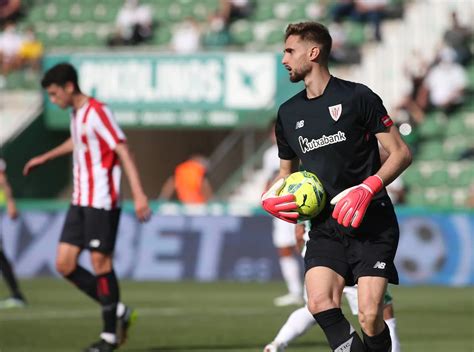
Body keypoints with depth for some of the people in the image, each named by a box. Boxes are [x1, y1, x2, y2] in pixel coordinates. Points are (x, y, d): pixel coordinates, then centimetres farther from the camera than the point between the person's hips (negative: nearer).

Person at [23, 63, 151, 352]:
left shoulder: (97, 112, -14)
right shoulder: (76, 113, 13)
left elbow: (123, 151, -19)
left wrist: (139, 195, -26)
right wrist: (45, 158, 47)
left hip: (101, 202, -9)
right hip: (80, 201, 9)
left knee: (101, 263, -6)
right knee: (64, 265, 3)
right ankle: (118, 312, 14)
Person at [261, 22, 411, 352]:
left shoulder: (357, 96, -4)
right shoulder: (288, 113, 13)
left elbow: (401, 153, -3)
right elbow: (287, 171, 27)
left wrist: (368, 188, -19)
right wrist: (271, 197, 4)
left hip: (372, 224, -5)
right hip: (325, 226, 5)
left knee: (370, 318, -17)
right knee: (320, 303, -21)